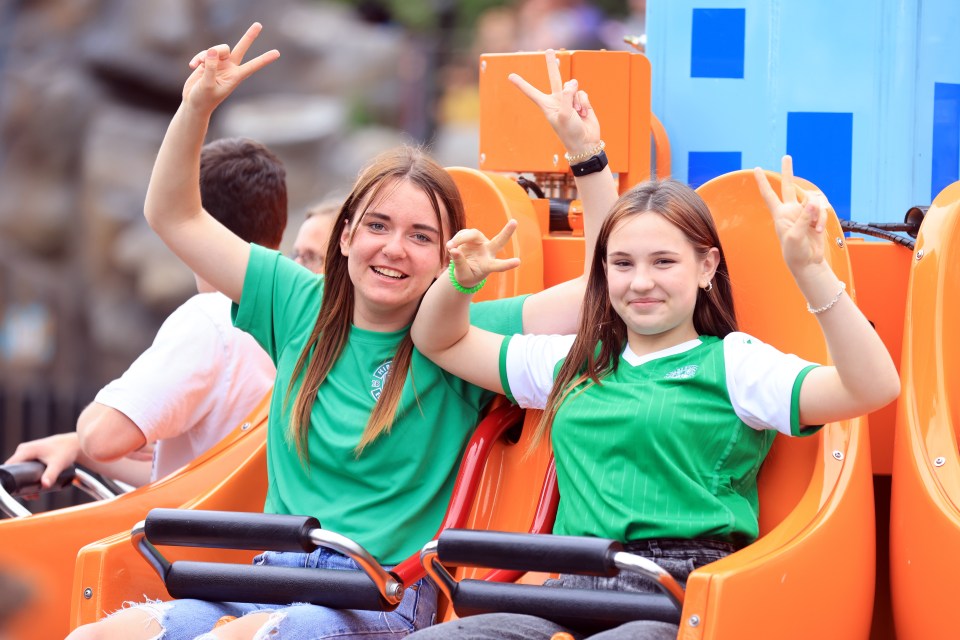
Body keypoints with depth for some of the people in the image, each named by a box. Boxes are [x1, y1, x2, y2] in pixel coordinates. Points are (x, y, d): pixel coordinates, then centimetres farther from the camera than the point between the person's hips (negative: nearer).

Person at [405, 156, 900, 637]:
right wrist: (462, 280, 13)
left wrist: (811, 271, -19)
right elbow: (441, 342, 35)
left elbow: (873, 389, -9)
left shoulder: (732, 363, 7)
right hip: (572, 590, 5)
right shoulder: (576, 362, 24)